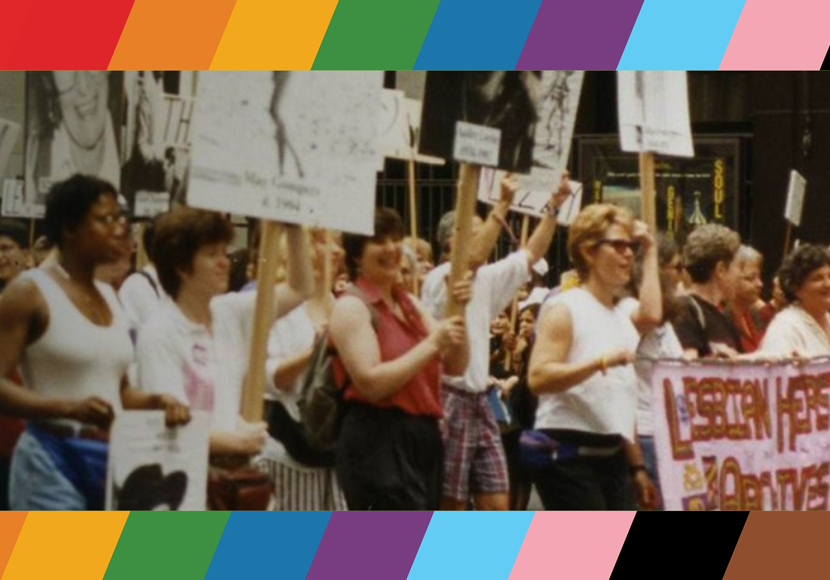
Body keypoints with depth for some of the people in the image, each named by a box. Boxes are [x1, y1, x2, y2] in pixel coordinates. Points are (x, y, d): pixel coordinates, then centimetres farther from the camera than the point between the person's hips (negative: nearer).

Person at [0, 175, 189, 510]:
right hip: (52, 460, -7)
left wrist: (155, 402, 1)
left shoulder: (109, 297, 17)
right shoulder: (30, 292, -5)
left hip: (114, 460, 7)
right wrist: (68, 407, -27)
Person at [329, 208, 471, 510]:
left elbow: (455, 366, 10)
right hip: (378, 442, -8)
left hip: (423, 438, 8)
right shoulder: (351, 307, -8)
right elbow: (372, 383, -18)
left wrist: (458, 313, -6)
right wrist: (432, 343, -17)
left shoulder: (409, 303, 16)